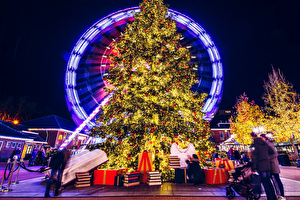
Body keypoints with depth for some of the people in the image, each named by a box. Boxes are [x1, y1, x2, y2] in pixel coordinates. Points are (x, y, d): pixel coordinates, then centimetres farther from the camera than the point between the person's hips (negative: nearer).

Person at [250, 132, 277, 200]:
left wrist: (253, 168, -11)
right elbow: (272, 152, 14)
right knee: (269, 182, 17)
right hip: (267, 165, 7)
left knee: (265, 183, 0)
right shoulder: (264, 143, 8)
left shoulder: (254, 144, -13)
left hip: (261, 166, -7)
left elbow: (254, 157, -15)